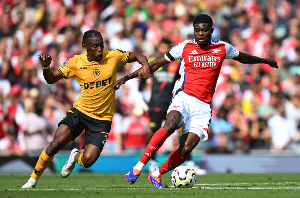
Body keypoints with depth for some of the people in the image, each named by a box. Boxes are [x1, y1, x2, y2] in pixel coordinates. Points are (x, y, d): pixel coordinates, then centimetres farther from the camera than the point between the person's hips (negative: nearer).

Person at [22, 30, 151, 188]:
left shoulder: (113, 57, -5)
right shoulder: (76, 62, -4)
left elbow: (138, 56, 8)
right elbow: (51, 79, 2)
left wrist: (145, 66, -14)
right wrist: (46, 67, -19)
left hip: (102, 119, 0)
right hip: (80, 111, 0)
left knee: (88, 161, -16)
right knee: (55, 144, -19)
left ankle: (76, 157, 24)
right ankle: (33, 180, 1)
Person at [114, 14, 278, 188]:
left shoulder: (223, 48, 9)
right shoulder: (185, 47, 4)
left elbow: (243, 58, 31)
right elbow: (155, 65, 11)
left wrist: (265, 60, 43)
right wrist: (128, 77, 9)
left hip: (203, 106, 2)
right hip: (184, 97, -2)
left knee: (186, 149, -13)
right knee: (171, 124, -34)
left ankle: (156, 175, 9)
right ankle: (138, 167, -31)